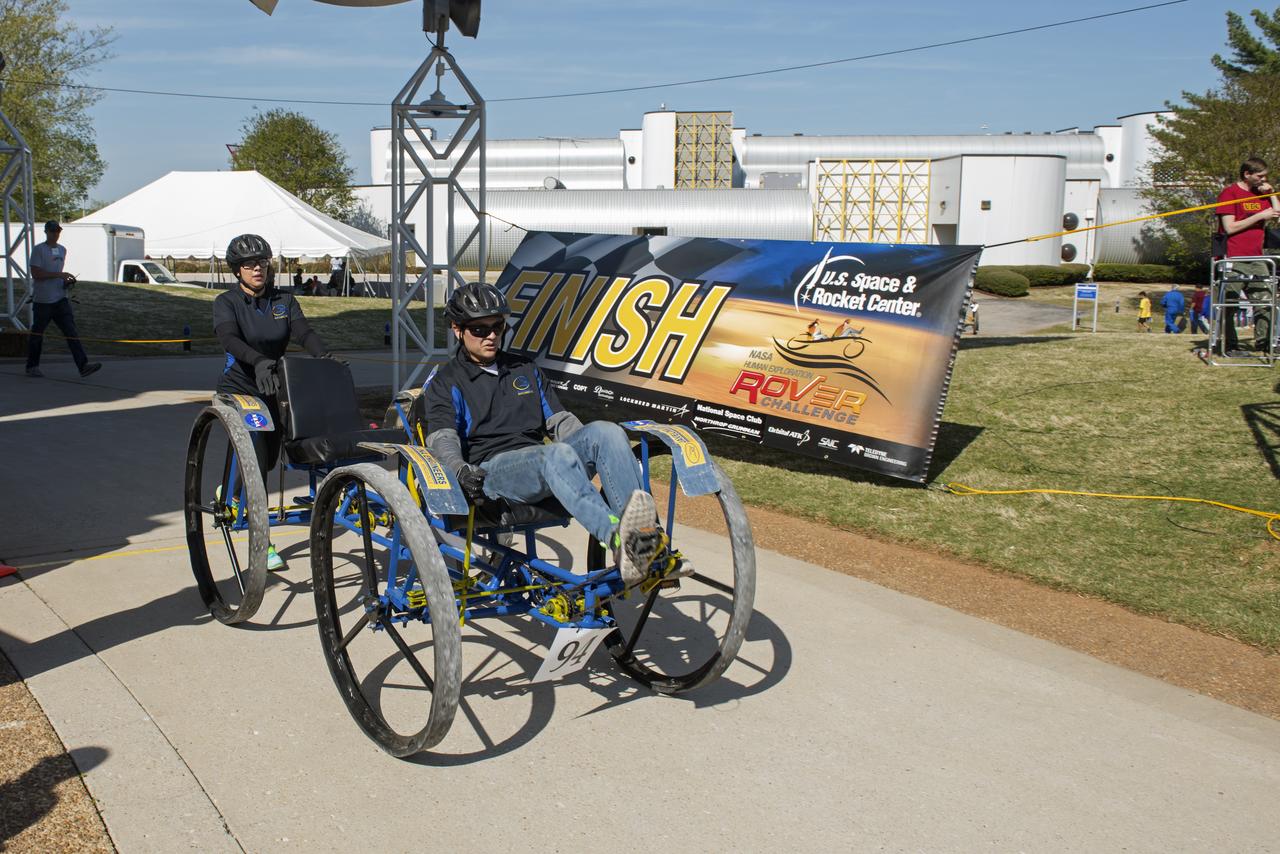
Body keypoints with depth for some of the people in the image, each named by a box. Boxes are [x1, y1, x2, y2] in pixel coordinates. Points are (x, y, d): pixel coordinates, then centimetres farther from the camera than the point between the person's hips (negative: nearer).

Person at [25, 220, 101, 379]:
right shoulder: (38, 250, -6)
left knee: (71, 331, -7)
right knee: (37, 334, 6)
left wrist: (67, 281, 7)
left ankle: (83, 365, -16)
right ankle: (32, 367, 20)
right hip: (42, 300, -5)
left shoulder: (62, 250, 15)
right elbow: (36, 274, -16)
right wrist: (59, 275, -21)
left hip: (61, 299, 5)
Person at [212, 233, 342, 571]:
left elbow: (303, 332, -13)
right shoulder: (227, 302, -8)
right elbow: (229, 338, -27)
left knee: (269, 459, 14)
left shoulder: (284, 301, 3)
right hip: (239, 388, -4)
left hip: (272, 388, 5)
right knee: (256, 459, -16)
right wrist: (258, 361, -46)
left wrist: (325, 355, -34)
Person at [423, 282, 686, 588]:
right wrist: (462, 471, -26)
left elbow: (560, 420, 21)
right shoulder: (446, 382, 12)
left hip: (541, 461, 5)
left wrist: (595, 448, 3)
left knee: (607, 430, -26)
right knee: (557, 454, -38)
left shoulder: (526, 370, 28)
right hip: (492, 470, -5)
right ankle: (620, 542, -63)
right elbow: (442, 439, -5)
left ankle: (651, 549, -41)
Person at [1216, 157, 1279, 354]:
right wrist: (1260, 216, -13)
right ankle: (1230, 345, 4)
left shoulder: (1261, 194, 17)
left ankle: (1263, 340, 6)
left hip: (1256, 259, 7)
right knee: (1230, 302, -2)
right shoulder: (1230, 193, -5)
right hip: (1233, 259, -7)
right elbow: (1230, 227, -14)